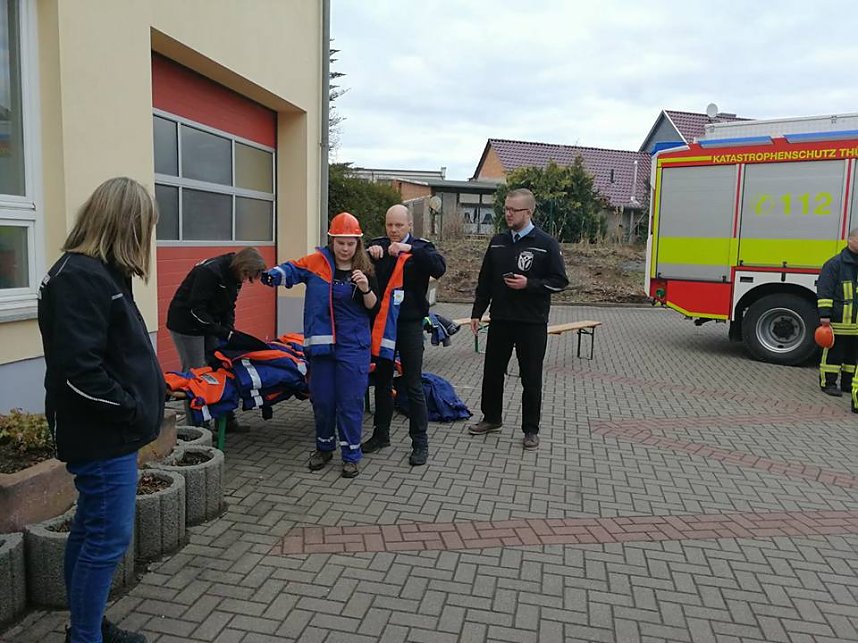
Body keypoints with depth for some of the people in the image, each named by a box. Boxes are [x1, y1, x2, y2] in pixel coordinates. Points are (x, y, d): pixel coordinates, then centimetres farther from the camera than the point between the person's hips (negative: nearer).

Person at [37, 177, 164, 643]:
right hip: (103, 436, -10)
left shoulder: (95, 272, 12)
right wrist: (133, 410, -16)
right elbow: (78, 370, -26)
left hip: (107, 431, 10)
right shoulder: (81, 277, -20)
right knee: (108, 539, 0)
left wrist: (148, 390, 8)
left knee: (90, 533, 19)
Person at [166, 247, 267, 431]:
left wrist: (229, 328, -7)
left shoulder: (233, 276, 1)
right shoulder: (209, 271, -26)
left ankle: (226, 420, 16)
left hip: (209, 324, 8)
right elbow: (196, 310, -29)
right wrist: (224, 333, -30)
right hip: (187, 325, -8)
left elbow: (228, 307, 10)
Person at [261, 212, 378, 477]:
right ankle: (324, 447, 33)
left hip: (353, 347, -1)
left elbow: (373, 308, 1)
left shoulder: (364, 270, 0)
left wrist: (366, 289, -17)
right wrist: (273, 275, -29)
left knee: (350, 401, 1)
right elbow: (293, 269, -9)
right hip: (321, 344, 1)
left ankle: (351, 455, 16)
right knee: (322, 399, 12)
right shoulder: (318, 261, 0)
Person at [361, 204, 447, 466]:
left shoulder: (421, 247, -3)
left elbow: (439, 268, -21)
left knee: (413, 385, 1)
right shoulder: (378, 245, 6)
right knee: (382, 381, 15)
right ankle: (381, 434, 30)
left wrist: (410, 249, -29)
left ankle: (420, 442, 11)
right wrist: (369, 253, -22)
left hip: (410, 324, -3)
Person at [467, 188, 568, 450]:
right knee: (492, 372, 13)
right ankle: (492, 418, 32)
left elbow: (559, 281, -5)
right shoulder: (498, 242, 9)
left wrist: (529, 284, -19)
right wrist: (477, 312, 10)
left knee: (531, 379, 4)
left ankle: (531, 429, 19)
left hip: (532, 323, -4)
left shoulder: (546, 244, -5)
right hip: (500, 320, 4)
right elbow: (485, 280, 13)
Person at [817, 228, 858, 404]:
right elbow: (824, 290, -11)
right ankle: (828, 383, 9)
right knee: (834, 353, 0)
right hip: (839, 322, -7)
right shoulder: (835, 264, -7)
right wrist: (824, 314, -16)